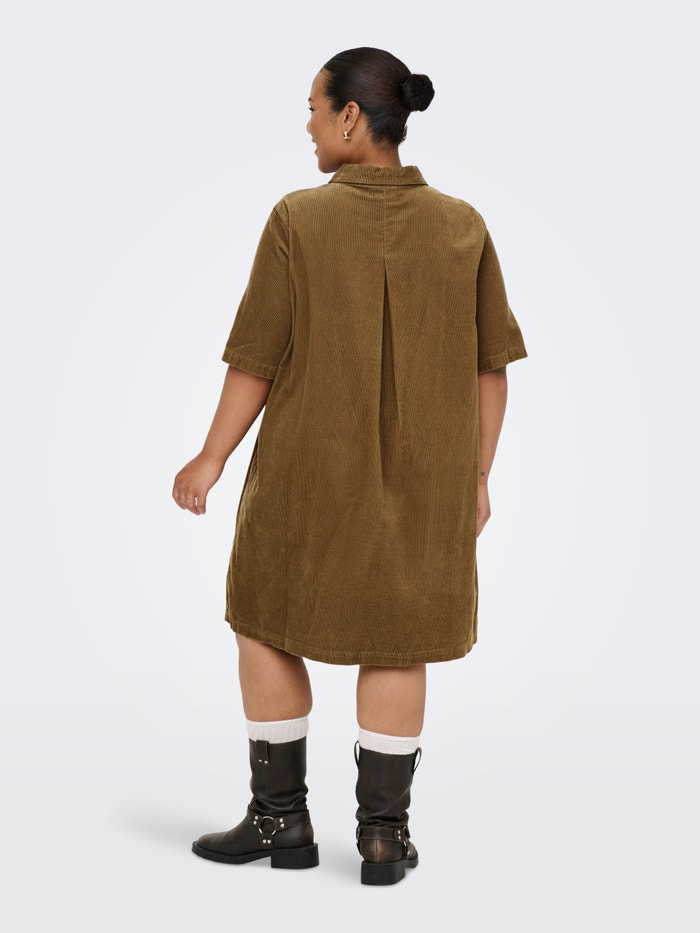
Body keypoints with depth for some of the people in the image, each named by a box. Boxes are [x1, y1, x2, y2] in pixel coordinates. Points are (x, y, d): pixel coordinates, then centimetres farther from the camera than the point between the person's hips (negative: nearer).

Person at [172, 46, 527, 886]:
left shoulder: (298, 220, -13)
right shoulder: (462, 227, -5)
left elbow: (257, 360, -11)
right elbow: (491, 369, -2)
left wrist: (211, 461, 1)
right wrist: (478, 480, 8)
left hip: (310, 474, -2)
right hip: (424, 481, 3)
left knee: (266, 626, 15)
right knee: (395, 642, 13)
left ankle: (281, 819, 19)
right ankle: (383, 834, 14)